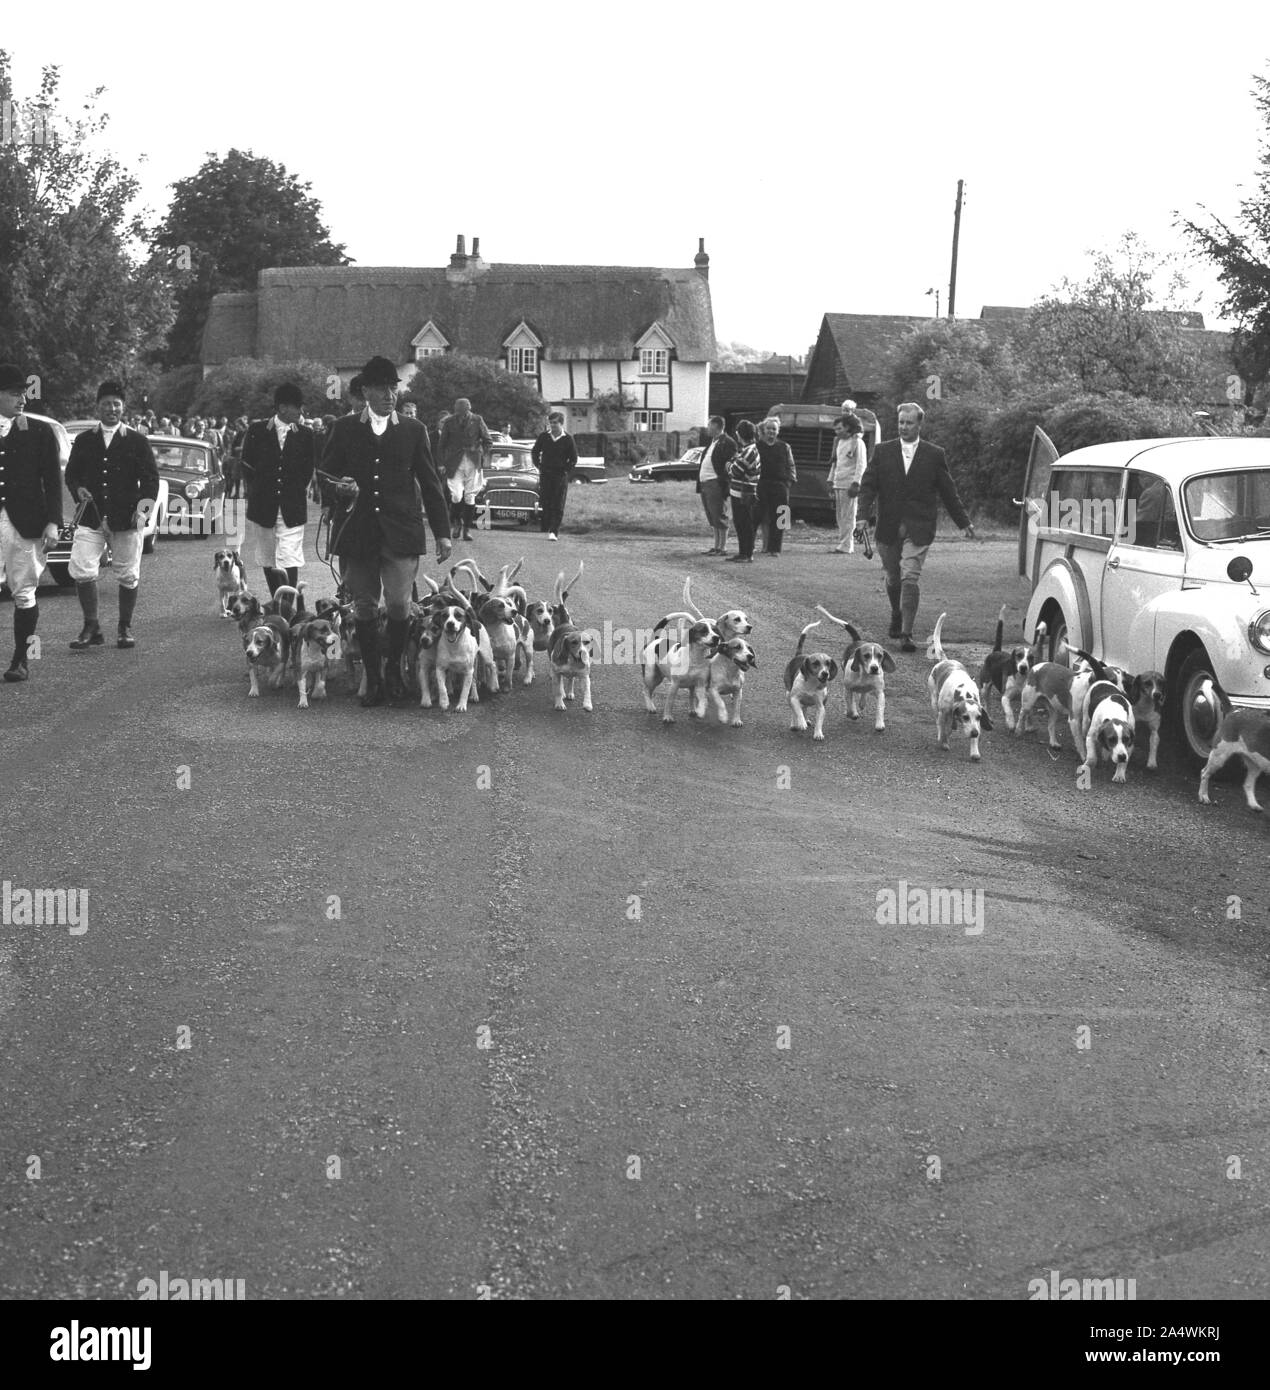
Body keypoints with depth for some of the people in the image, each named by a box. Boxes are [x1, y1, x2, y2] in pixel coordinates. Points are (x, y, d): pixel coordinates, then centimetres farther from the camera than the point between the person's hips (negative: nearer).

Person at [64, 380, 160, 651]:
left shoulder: (137, 441, 4)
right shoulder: (83, 441, 9)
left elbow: (150, 477, 2)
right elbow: (71, 473, 15)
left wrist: (143, 509, -10)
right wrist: (78, 489, -7)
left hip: (127, 520, -1)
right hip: (90, 517, 1)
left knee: (128, 576, 5)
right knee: (81, 570, -10)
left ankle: (125, 628, 19)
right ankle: (91, 627, 0)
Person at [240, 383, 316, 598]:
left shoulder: (304, 435, 2)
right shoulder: (258, 431, 2)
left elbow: (308, 471, 8)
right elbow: (246, 466, 7)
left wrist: (297, 492, 4)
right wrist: (253, 493, 6)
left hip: (292, 508, -1)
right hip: (263, 506, 2)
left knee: (289, 561, -10)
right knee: (267, 559, 11)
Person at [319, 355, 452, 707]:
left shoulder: (413, 431, 9)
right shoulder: (344, 430, 8)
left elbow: (430, 483, 10)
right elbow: (325, 479, 10)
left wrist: (442, 531, 6)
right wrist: (339, 489, -14)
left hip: (401, 532, -1)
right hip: (357, 531, 1)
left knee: (399, 604, -10)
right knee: (364, 607, 3)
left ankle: (394, 668, 13)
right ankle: (372, 678, 15)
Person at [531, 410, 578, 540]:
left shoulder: (568, 439, -3)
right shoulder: (543, 436, 3)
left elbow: (574, 459, 5)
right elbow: (534, 452, 16)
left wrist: (566, 471, -3)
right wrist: (539, 466, 8)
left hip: (560, 475, -2)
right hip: (545, 474, 2)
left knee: (558, 505, -7)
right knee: (545, 503, 3)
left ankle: (554, 532, -9)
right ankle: (548, 528, 15)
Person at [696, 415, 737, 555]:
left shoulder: (727, 443, -10)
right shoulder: (712, 442, 20)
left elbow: (730, 464, -16)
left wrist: (723, 484, -22)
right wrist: (700, 484, 16)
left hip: (716, 484, -10)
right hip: (705, 484, 10)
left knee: (719, 517, -5)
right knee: (712, 517, 13)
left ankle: (723, 548, -2)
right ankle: (716, 546, 19)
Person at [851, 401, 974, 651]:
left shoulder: (934, 455, 3)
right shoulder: (883, 451, 6)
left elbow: (948, 491, 10)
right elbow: (868, 485, 3)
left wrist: (963, 522, 14)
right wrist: (864, 516, -11)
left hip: (918, 529, -2)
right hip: (888, 528, 3)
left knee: (910, 578, -14)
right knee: (893, 578, 14)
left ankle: (907, 633, -14)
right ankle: (897, 616, 41)